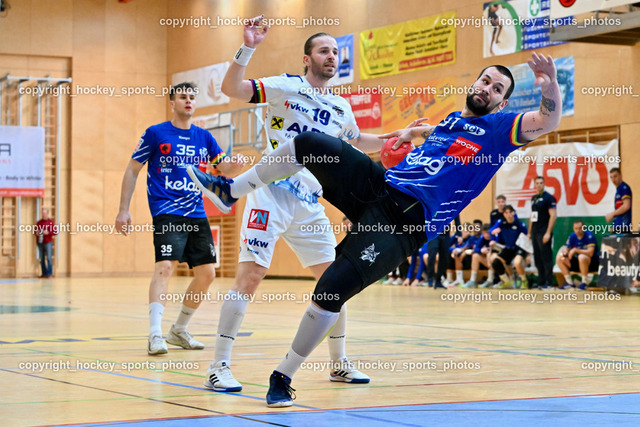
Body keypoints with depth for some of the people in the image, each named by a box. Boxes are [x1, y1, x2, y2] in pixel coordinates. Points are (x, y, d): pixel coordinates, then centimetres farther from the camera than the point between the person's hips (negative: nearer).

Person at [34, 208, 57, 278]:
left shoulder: (50, 222, 2)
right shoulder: (39, 222, 14)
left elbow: (56, 232, -1)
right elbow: (35, 230, 25)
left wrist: (48, 233, -15)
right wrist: (36, 233, 2)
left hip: (48, 242, -4)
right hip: (40, 243, 4)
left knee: (49, 258, -9)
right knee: (42, 259, 3)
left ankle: (49, 274, -8)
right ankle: (44, 274, 6)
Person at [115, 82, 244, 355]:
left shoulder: (204, 137, 13)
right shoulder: (155, 133, 1)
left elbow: (223, 167, 10)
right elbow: (132, 171, 3)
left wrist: (235, 166, -15)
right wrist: (123, 210, -4)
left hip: (197, 215, 6)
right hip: (166, 213, -6)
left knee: (206, 273, 4)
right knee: (165, 266, -23)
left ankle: (179, 330, 21)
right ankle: (155, 335, -24)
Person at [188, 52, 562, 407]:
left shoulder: (498, 127, 4)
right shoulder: (451, 120, 23)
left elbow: (548, 121, -14)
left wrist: (551, 82, -30)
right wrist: (413, 131, 34)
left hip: (404, 221, -6)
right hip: (378, 185, 7)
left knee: (331, 290, -18)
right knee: (309, 143, -13)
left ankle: (284, 376, -1)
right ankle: (230, 191, 4)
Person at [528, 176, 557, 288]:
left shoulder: (548, 198, -8)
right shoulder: (533, 198, 16)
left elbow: (553, 215, -14)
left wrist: (548, 233, -19)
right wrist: (529, 232, 17)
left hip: (544, 233, -8)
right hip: (535, 232, 8)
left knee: (546, 257, -7)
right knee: (537, 258, 9)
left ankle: (548, 282, -4)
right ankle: (541, 282, 14)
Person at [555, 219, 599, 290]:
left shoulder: (589, 236, -18)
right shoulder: (572, 236, 1)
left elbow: (590, 252, -27)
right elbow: (566, 248, 5)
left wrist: (575, 250, -30)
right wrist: (564, 252, -20)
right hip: (578, 263, 6)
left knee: (582, 257, -39)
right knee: (559, 258, -7)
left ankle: (585, 282, -22)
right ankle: (569, 282, -1)